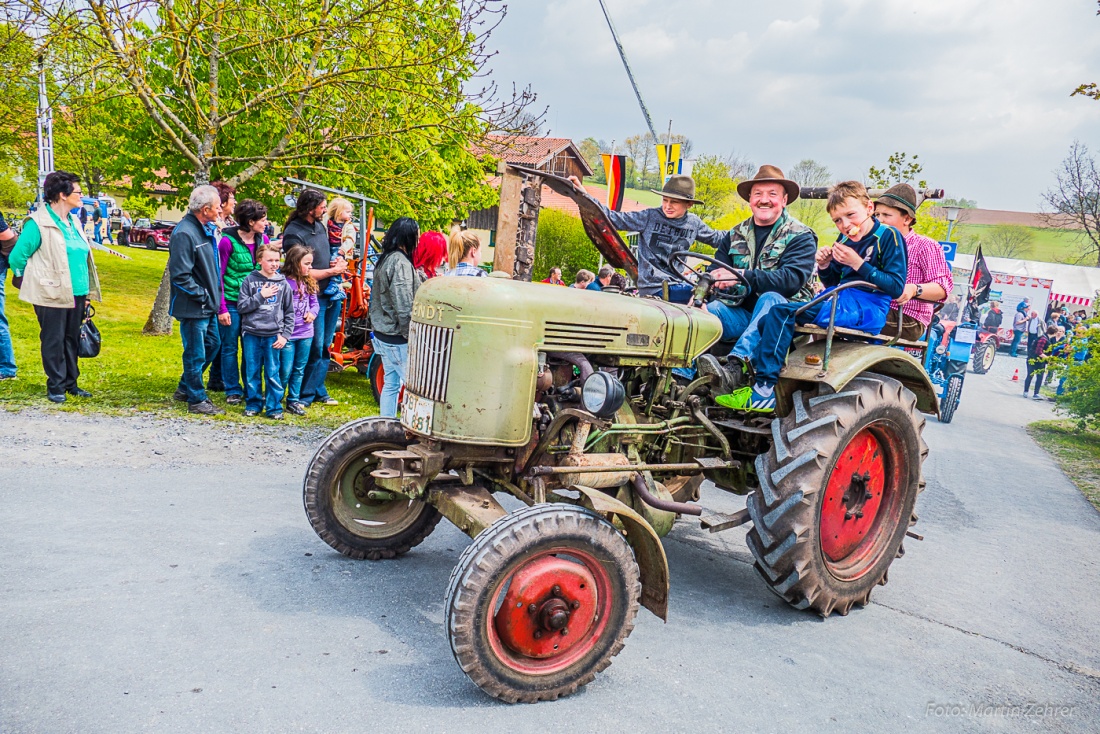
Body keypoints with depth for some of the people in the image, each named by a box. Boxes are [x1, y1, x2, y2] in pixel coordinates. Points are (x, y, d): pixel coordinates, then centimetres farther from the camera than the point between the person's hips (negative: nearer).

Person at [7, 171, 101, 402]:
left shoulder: (73, 221, 12)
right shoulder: (38, 223, -11)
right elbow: (16, 257, -8)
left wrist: (87, 291, 15)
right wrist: (35, 282, 3)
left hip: (76, 294, 7)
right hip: (52, 295, -7)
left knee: (72, 339, 12)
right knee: (53, 341, 2)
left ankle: (70, 382, 23)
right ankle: (55, 387, 12)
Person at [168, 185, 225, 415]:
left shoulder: (207, 229, 10)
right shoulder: (184, 233, -20)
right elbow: (180, 275, -23)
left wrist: (214, 294, 11)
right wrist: (202, 295, -16)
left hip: (208, 304, 10)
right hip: (193, 307, -10)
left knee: (212, 344, 20)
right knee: (196, 354, 1)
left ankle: (185, 388, 35)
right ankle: (196, 400, 16)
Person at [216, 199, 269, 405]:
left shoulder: (263, 240, 3)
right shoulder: (228, 241, -11)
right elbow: (218, 275, -8)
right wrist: (221, 308, -11)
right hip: (232, 302, -4)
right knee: (229, 347, 6)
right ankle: (233, 390, 17)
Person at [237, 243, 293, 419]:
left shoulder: (283, 283, 5)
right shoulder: (250, 281, 3)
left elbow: (289, 312, 7)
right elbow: (241, 307, -3)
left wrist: (285, 335, -1)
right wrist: (261, 296, -12)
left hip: (273, 335, 0)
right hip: (251, 333, 0)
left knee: (273, 373, 1)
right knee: (252, 372, 7)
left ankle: (274, 407, 10)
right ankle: (253, 404, 20)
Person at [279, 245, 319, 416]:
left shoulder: (309, 283, 7)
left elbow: (314, 302, 17)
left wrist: (312, 313, -5)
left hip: (306, 333, 6)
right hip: (287, 334, -6)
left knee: (299, 370, 14)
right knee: (285, 371, -1)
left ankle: (293, 401, 25)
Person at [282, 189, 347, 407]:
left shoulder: (320, 225, 10)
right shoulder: (293, 233, -15)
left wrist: (336, 261, 4)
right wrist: (333, 271, -11)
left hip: (330, 294, 8)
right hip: (313, 297, -8)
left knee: (324, 346, 13)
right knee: (314, 348, -2)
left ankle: (319, 390, 24)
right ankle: (305, 396, 10)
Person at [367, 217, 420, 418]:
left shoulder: (385, 260, 12)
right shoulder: (400, 263, -18)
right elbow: (403, 307, -21)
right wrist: (411, 337, -17)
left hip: (382, 334, 10)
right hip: (397, 337, -10)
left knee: (391, 384, 16)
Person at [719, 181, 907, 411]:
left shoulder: (888, 236, -5)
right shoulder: (844, 241, 17)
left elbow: (896, 287, -12)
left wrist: (858, 264, -17)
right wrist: (825, 268, 0)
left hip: (866, 308, -8)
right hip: (841, 303, 9)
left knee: (782, 313, -24)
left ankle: (764, 391, -26)